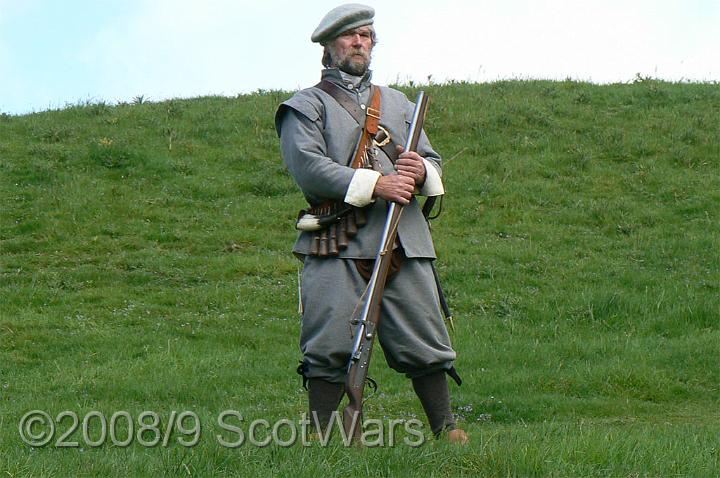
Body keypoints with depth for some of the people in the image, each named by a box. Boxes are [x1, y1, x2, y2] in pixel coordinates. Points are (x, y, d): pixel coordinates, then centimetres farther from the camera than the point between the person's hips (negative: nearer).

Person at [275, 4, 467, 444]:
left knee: (425, 340, 2)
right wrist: (375, 185, -17)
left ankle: (447, 429, 8)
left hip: (405, 242, 4)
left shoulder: (399, 103, 26)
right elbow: (308, 166, -8)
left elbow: (434, 163, 23)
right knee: (330, 349, -7)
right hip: (339, 246, -4)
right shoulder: (307, 106, 8)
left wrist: (422, 172, -4)